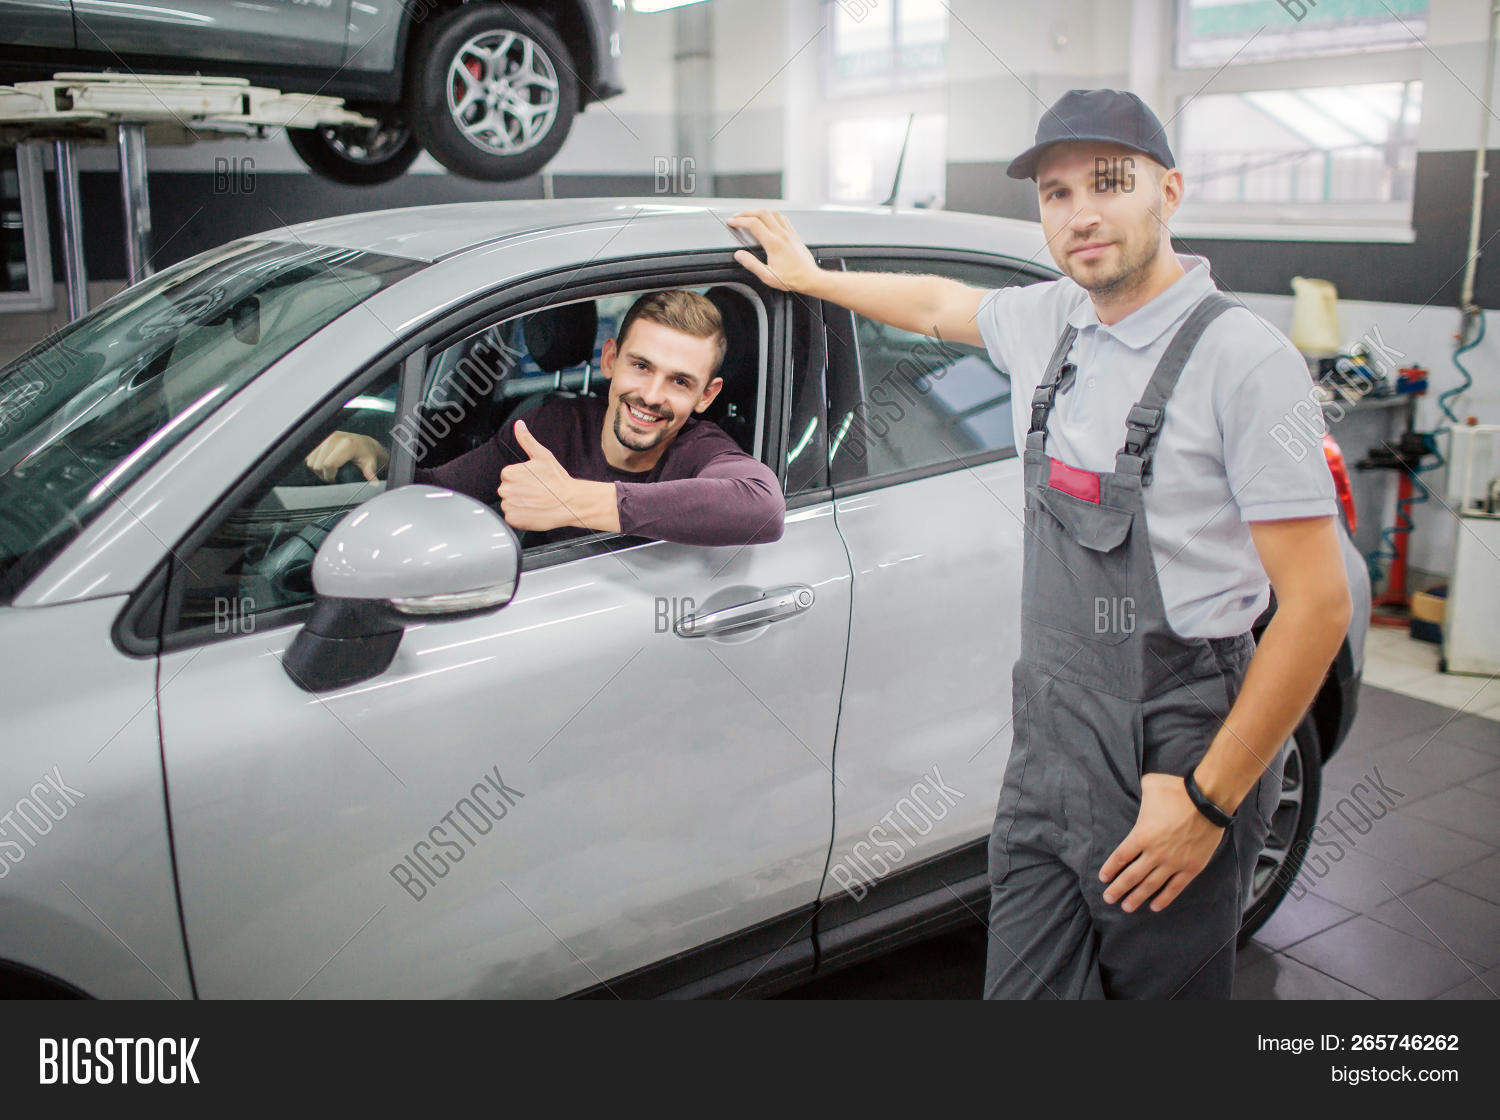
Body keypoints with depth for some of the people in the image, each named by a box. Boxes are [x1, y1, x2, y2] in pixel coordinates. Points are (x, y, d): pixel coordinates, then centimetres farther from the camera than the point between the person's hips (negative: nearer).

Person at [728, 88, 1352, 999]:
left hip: (1174, 754, -5)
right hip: (1048, 736, 6)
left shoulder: (1246, 360, -14)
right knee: (1023, 986, 11)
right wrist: (807, 276, 40)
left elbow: (1318, 604, -16)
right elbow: (938, 305, 29)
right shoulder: (1050, 321, 6)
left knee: (1161, 984, 9)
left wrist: (1210, 799, -16)